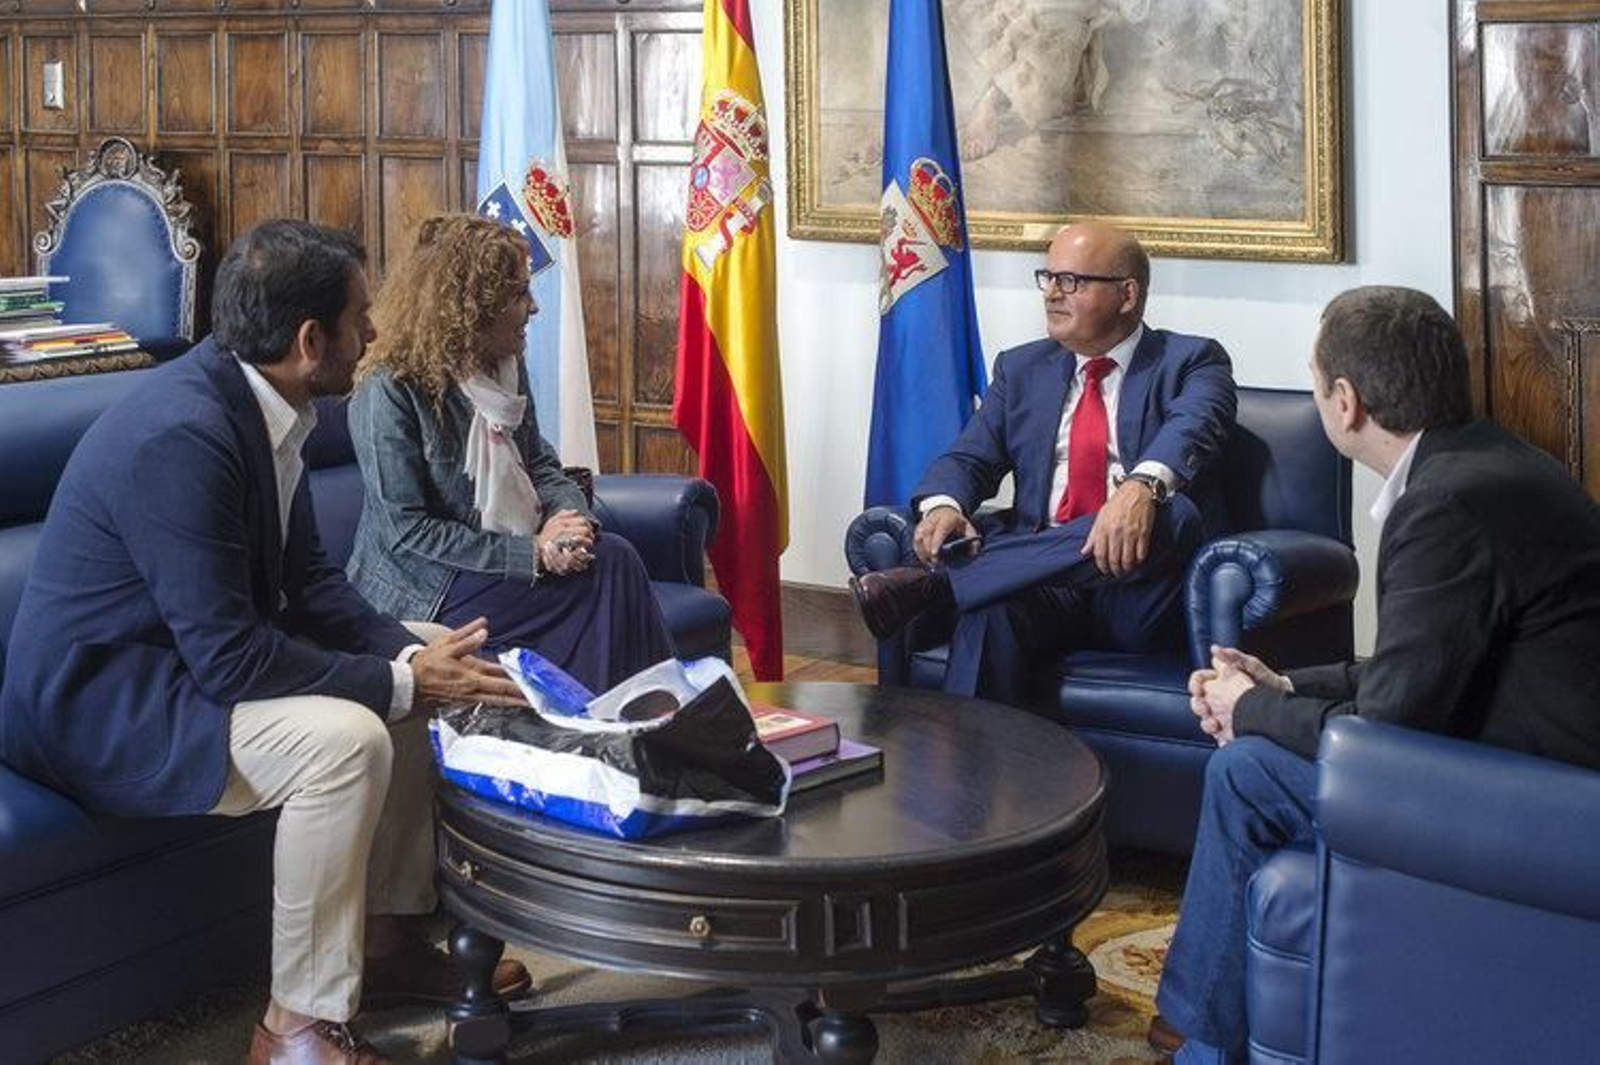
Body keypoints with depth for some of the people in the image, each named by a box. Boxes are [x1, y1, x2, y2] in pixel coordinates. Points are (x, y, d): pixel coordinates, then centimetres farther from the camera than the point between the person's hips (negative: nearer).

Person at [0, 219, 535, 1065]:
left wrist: (412, 655, -10)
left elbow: (305, 579, 6)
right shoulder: (182, 434, -29)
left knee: (408, 681, 9)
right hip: (101, 708, -10)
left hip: (182, 659, 10)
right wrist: (401, 681, -21)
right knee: (346, 739, -28)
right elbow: (229, 657, -29)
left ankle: (389, 943, 18)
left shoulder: (249, 397, -1)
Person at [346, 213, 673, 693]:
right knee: (608, 570, -22)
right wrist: (531, 553, -21)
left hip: (515, 565, 7)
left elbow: (539, 465, 14)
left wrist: (571, 518, -11)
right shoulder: (390, 390, -15)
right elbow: (405, 530, -17)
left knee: (613, 557, -21)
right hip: (426, 592, -7)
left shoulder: (506, 368, 9)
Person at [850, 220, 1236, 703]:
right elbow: (968, 458, 11)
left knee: (1170, 514, -35)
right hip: (1041, 580, 2)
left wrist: (1142, 486, -41)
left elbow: (1192, 428, -16)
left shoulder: (1190, 361, 6)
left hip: (1141, 605, -2)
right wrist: (943, 505, -16)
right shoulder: (1021, 369, 20)